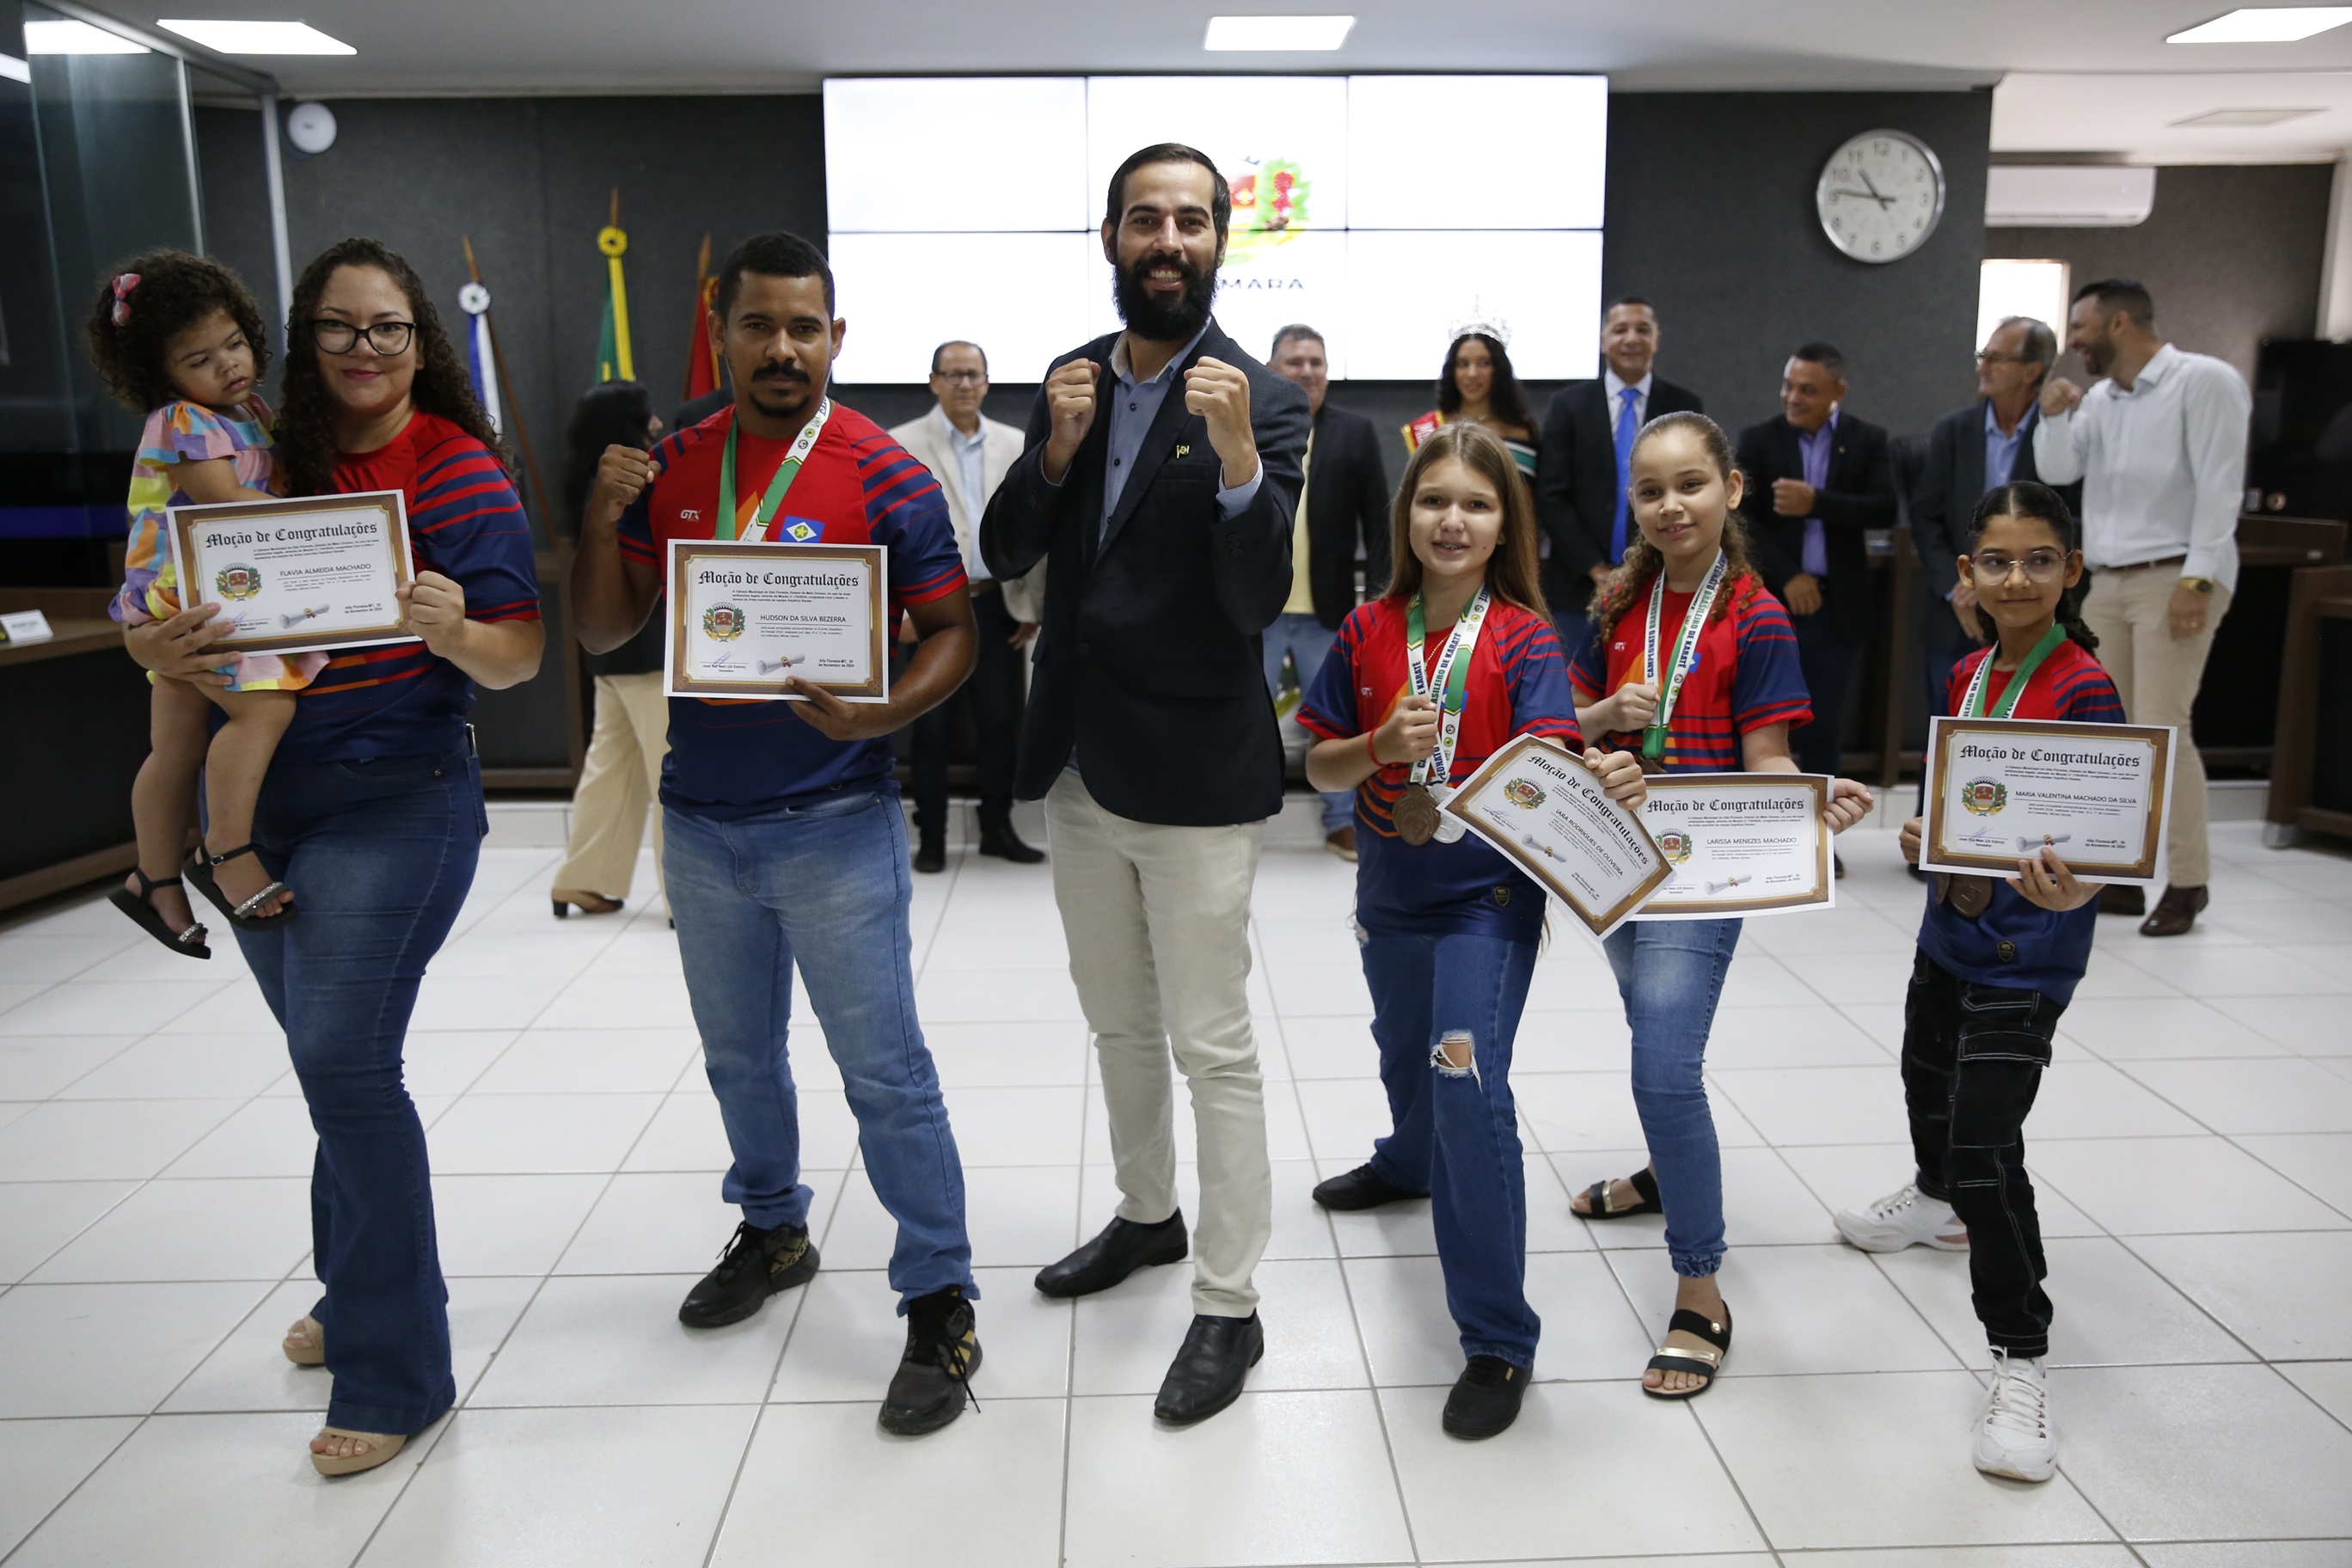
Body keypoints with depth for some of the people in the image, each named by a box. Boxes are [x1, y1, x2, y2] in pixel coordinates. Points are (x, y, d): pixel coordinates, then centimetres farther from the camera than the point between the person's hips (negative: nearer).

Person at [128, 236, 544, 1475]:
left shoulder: (458, 469, -8)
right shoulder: (265, 455, 4)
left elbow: (519, 654, -12)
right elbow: (150, 610, 7)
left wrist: (454, 631, -33)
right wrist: (151, 646, -16)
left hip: (394, 798, -5)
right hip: (256, 794, 6)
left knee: (342, 1060, -12)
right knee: (332, 1059, 17)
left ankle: (394, 1373, 1)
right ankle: (363, 1292, 37)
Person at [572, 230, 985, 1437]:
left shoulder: (884, 476, -9)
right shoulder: (671, 468, 5)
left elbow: (952, 633, -8)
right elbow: (603, 632, 6)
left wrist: (882, 712, -26)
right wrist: (603, 516, -10)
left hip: (833, 824, -5)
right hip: (701, 822, 5)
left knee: (884, 1072, -2)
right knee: (738, 1054, 20)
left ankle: (940, 1303, 11)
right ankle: (772, 1231, 42)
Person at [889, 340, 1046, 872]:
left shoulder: (1015, 444, 9)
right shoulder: (902, 445, 0)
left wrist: (1031, 605, 4)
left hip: (998, 604, 3)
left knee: (1001, 720, 8)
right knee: (931, 725, 5)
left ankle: (997, 828, 22)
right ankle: (931, 836, 16)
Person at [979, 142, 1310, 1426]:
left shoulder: (1261, 399, -10)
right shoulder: (1071, 381, 8)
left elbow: (1258, 598, -18)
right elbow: (1006, 554, 4)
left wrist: (1235, 451, -31)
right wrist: (1055, 450, -12)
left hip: (1194, 775, -6)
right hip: (1079, 765, 6)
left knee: (1212, 1046, 1)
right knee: (1119, 1025, 21)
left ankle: (1229, 1306, 14)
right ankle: (1147, 1215, 41)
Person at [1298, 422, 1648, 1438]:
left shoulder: (1523, 638, -11)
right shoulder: (1367, 632, -2)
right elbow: (1320, 769, 0)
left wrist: (1602, 781, -45)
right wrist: (1382, 743, -20)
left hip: (1488, 896, -5)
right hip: (1391, 895, 5)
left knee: (1467, 1080, -18)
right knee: (1405, 1056, 27)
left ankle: (1498, 1340, -7)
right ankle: (1408, 1165, 62)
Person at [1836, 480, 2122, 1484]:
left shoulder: (2085, 691, -18)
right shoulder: (1965, 677, 4)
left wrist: (2072, 892, -44)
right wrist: (1923, 835, -1)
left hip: (2029, 949, -8)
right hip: (1951, 923, 8)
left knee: (1985, 1140, -13)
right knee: (1929, 1074, 29)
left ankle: (2019, 1358, 0)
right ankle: (1939, 1202, 59)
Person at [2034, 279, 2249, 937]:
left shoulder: (2205, 380, -6)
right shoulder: (2100, 397, 15)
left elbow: (2220, 485, -12)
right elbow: (2059, 470, 9)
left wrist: (2197, 580, -18)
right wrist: (2054, 416, -8)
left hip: (2173, 579, -7)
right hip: (2106, 582, 7)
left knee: (2161, 729, -12)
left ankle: (2187, 882, -3)